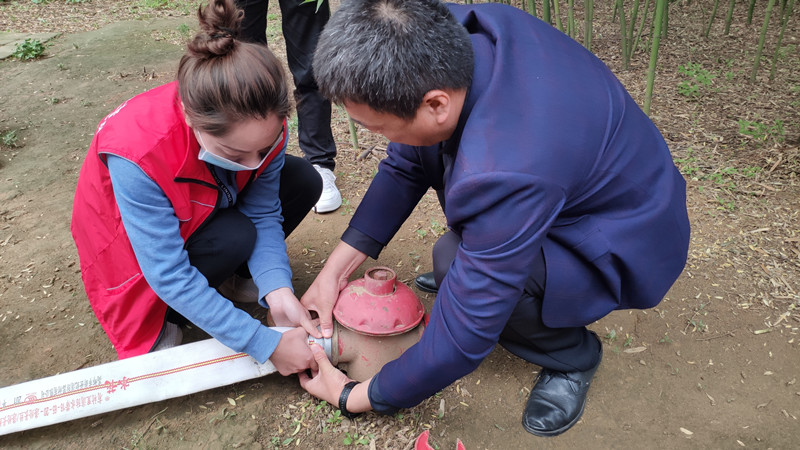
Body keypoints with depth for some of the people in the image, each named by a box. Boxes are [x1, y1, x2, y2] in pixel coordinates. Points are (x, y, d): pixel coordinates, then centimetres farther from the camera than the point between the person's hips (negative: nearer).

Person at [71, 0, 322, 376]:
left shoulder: (262, 125, -28)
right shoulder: (137, 156, -42)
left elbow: (263, 213, -20)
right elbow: (169, 276, -38)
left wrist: (277, 291, -37)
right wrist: (266, 345, -39)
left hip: (207, 210, 5)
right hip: (131, 240, -5)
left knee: (304, 181, -14)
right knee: (234, 237, -33)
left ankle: (234, 273, 5)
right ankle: (159, 320, -6)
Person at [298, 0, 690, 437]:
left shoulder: (508, 175, -41)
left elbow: (464, 336, -29)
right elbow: (405, 165, -4)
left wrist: (355, 397, -13)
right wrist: (335, 270, -4)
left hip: (627, 249, -7)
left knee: (454, 260, -30)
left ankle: (571, 356, -1)